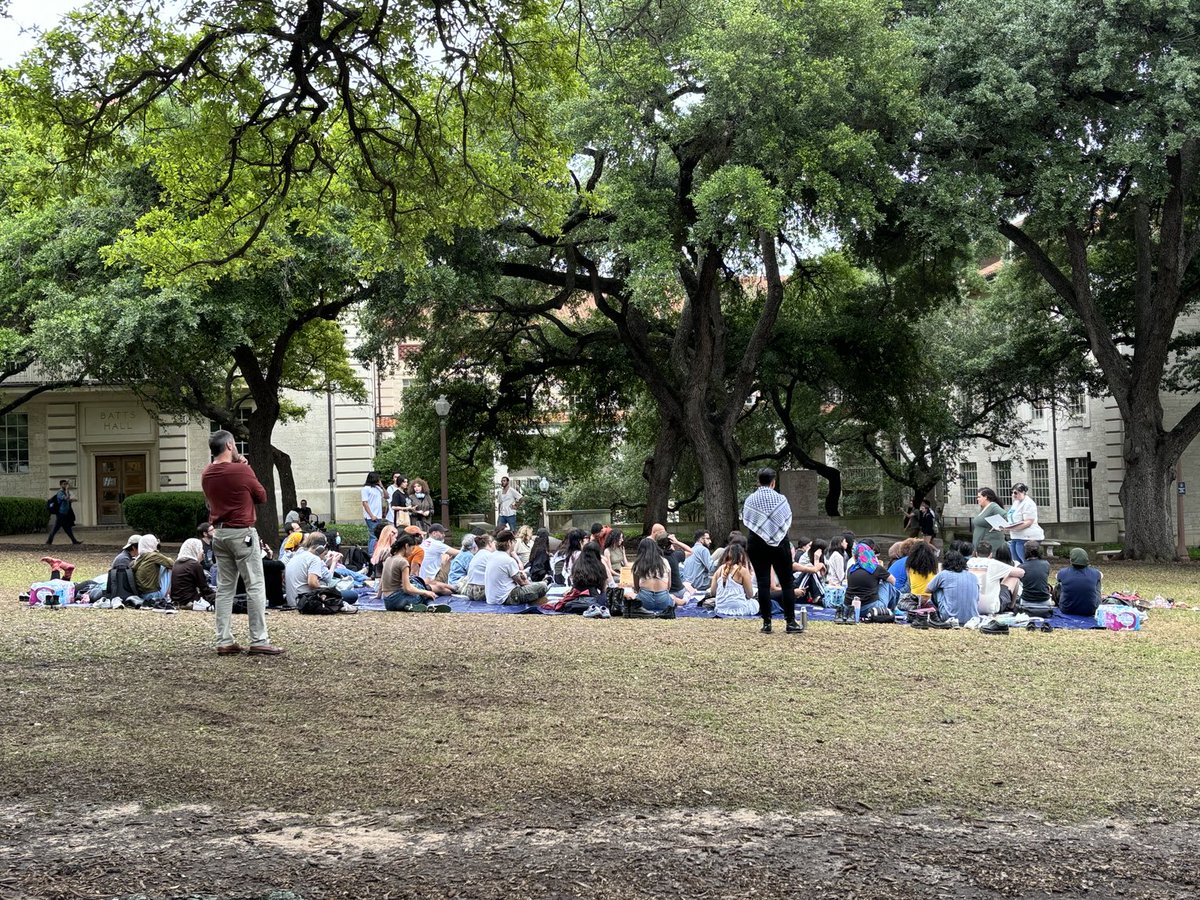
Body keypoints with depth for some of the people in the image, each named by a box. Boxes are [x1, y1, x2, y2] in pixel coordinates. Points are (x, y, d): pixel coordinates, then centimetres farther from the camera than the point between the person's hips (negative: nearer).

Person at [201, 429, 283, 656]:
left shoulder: (206, 474, 5)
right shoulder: (242, 471, -14)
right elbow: (262, 497, -1)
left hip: (219, 533, 7)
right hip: (242, 532, -7)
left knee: (225, 588, 9)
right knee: (255, 586, -3)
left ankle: (224, 641, 7)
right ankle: (259, 641, -5)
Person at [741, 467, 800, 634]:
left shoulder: (749, 500, -2)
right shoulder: (780, 499, -6)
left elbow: (745, 522, 3)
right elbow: (789, 522, 1)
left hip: (757, 544, 2)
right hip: (779, 543, -2)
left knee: (763, 583, 2)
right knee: (787, 582, 4)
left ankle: (766, 623, 0)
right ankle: (790, 622, 0)